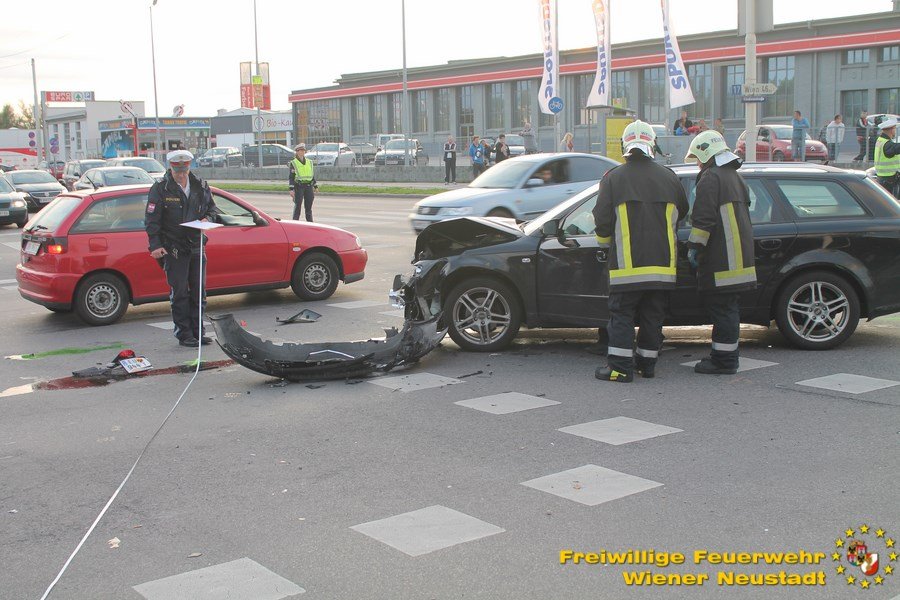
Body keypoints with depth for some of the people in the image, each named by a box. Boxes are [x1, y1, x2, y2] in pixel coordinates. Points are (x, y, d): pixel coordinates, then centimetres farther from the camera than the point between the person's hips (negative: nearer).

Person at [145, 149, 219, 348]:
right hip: (173, 248, -5)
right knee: (179, 293, -2)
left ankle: (197, 332, 19)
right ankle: (184, 334, 6)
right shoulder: (160, 189, -6)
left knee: (198, 292, 9)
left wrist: (207, 219, -5)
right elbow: (151, 220, -7)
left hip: (196, 246, 5)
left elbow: (212, 209, 18)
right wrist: (155, 245, -15)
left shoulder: (200, 186, 6)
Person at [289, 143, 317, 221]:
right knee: (297, 206, -3)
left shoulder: (309, 162, 14)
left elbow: (313, 175, 19)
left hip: (309, 186, 4)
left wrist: (315, 187, 14)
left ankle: (310, 223, 14)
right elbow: (290, 177, -5)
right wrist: (291, 189, -13)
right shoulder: (293, 163, -1)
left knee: (309, 207, 8)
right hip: (299, 186, -4)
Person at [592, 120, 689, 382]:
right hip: (662, 263, 3)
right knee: (653, 316, 11)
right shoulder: (668, 177, 6)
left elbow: (602, 220, -5)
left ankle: (620, 367, -1)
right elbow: (681, 212, 20)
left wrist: (605, 242, 15)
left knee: (622, 314, 2)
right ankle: (647, 363, 17)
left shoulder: (613, 178, -4)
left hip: (627, 263, -3)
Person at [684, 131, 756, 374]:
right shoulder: (735, 177, 20)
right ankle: (727, 355, 22)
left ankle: (724, 360, -4)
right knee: (728, 307, 15)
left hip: (721, 258, -10)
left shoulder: (711, 178, -11)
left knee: (721, 307, -6)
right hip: (738, 256, 10)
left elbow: (703, 219, -19)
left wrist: (694, 247, -14)